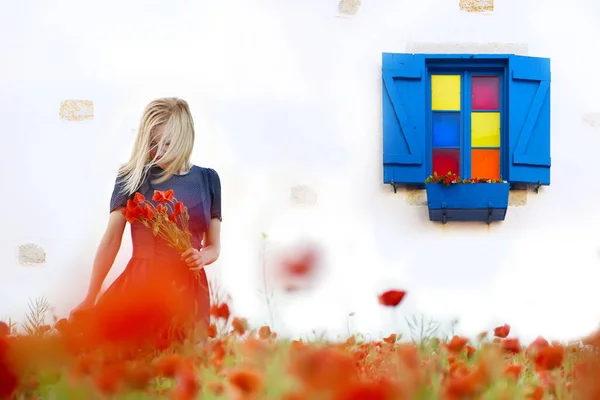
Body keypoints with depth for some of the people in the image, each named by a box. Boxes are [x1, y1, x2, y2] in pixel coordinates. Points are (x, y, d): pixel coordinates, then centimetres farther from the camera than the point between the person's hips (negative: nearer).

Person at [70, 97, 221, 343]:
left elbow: (214, 246, 14)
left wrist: (202, 257, -10)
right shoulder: (133, 176, 0)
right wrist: (90, 299, -5)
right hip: (140, 285, -2)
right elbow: (111, 240, -1)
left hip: (188, 291, 2)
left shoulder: (207, 179, 7)